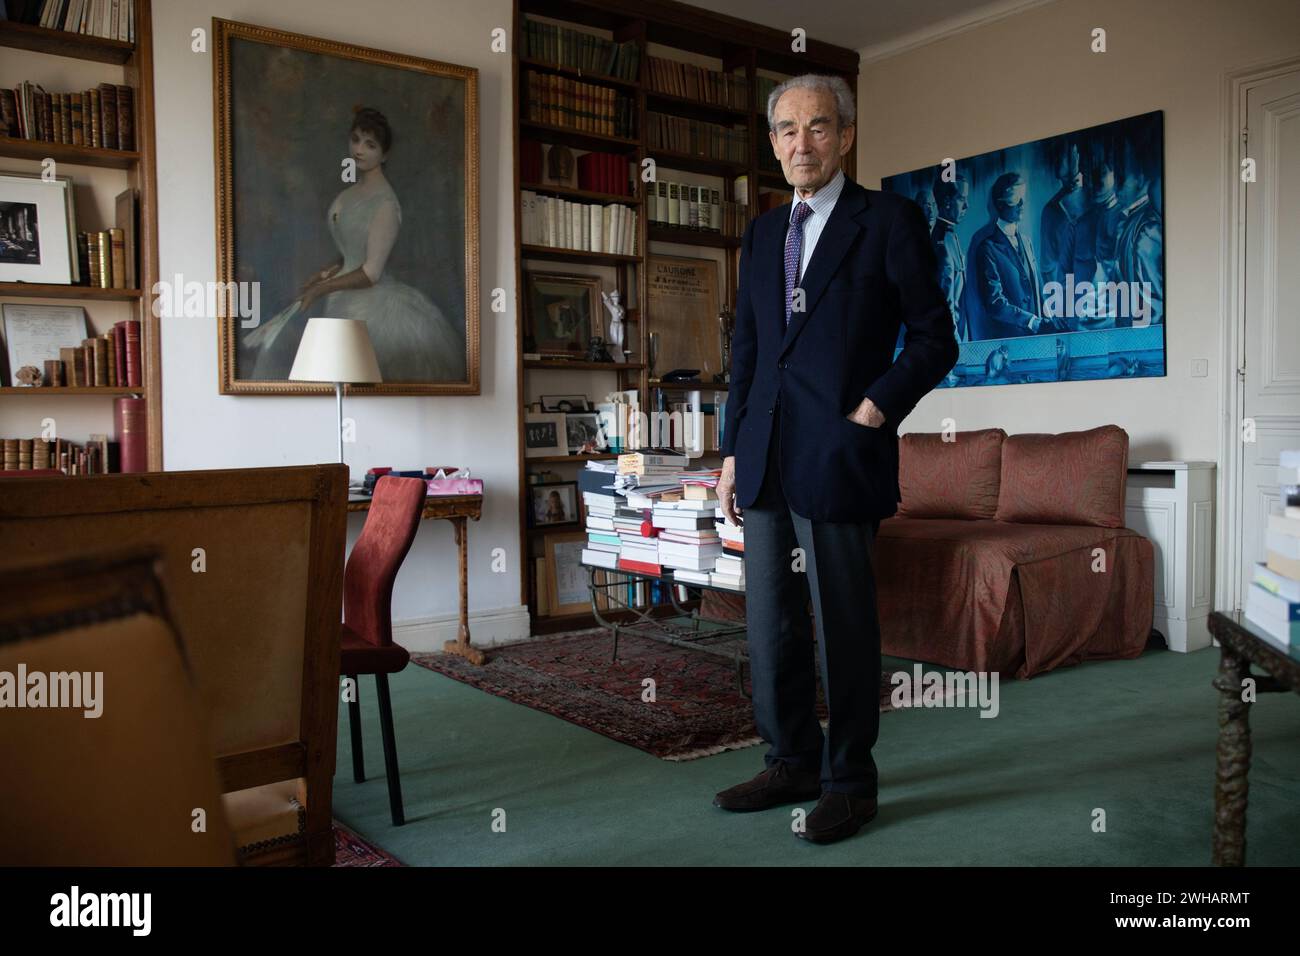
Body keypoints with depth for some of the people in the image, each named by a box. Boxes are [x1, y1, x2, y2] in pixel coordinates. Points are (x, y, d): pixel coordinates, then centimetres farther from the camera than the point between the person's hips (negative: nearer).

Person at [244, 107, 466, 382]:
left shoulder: (385, 202, -17)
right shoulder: (353, 191, 9)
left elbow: (371, 272, -18)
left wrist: (321, 289, -12)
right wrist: (329, 271, 2)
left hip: (371, 301, -8)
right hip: (347, 293, 8)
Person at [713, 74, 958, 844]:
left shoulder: (889, 220, -1)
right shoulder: (763, 233, 16)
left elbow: (935, 339, -3)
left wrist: (873, 411, -13)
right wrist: (733, 452, 12)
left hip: (839, 460, -6)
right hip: (766, 461, 6)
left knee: (845, 629, 3)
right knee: (771, 625, 12)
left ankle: (851, 784, 19)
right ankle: (794, 763, 28)